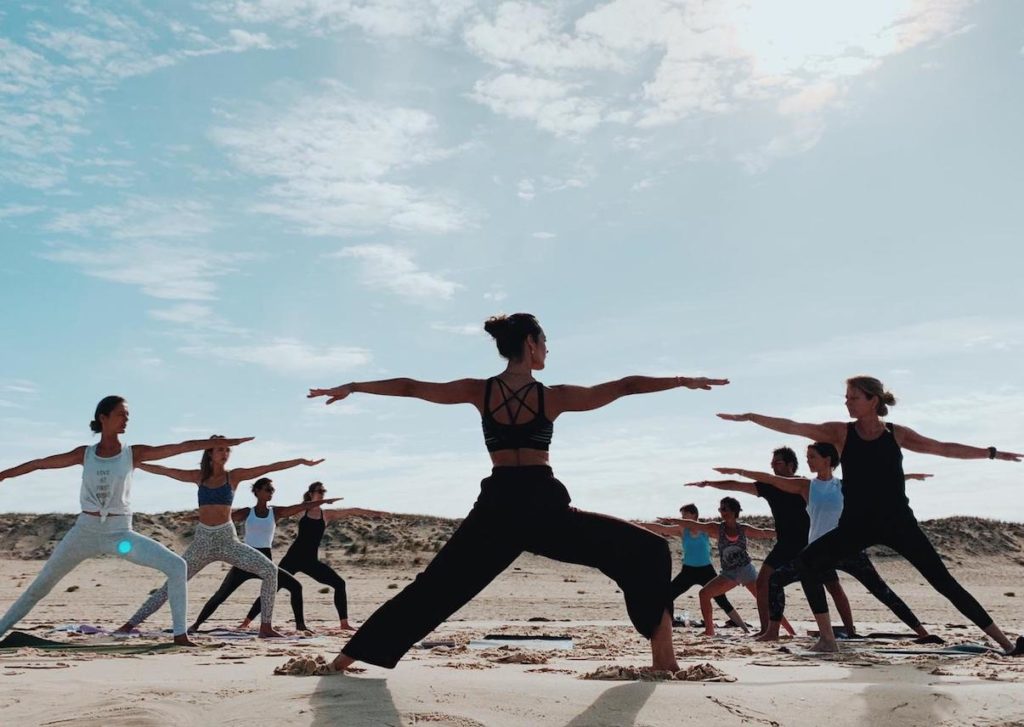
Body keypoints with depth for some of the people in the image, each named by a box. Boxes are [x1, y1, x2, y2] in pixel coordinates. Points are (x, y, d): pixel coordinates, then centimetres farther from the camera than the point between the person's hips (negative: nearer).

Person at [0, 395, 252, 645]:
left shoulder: (134, 453, -2)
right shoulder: (84, 454, 3)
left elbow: (182, 447, -9)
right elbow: (39, 464, 12)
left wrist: (226, 442, -15)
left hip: (120, 532, -1)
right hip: (84, 531, 2)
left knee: (176, 566, -20)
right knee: (41, 584, 11)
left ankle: (180, 634, -14)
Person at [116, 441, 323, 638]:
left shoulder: (234, 476, 1)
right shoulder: (199, 476, 7)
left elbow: (269, 468, -4)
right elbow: (164, 470, 12)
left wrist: (302, 461, -8)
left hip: (227, 539, -1)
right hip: (202, 540, 1)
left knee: (270, 570, -16)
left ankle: (266, 627, -8)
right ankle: (131, 623, 16)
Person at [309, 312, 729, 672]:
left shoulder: (480, 391, 5)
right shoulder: (553, 397, -2)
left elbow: (410, 387, 10)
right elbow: (624, 387, 1)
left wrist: (351, 388, 19)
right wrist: (684, 381, 8)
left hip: (496, 508, 4)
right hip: (544, 507, -3)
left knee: (433, 588, 15)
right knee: (646, 551, 8)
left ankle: (346, 658, 17)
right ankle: (662, 654, -1)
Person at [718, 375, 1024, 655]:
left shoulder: (897, 434, 1)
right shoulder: (840, 433, -1)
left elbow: (944, 448, 9)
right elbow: (793, 427, -7)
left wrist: (993, 453, 9)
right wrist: (748, 417, -13)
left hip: (898, 522, -1)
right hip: (856, 524, 1)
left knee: (943, 581, -2)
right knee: (808, 562, -16)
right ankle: (827, 639, -9)